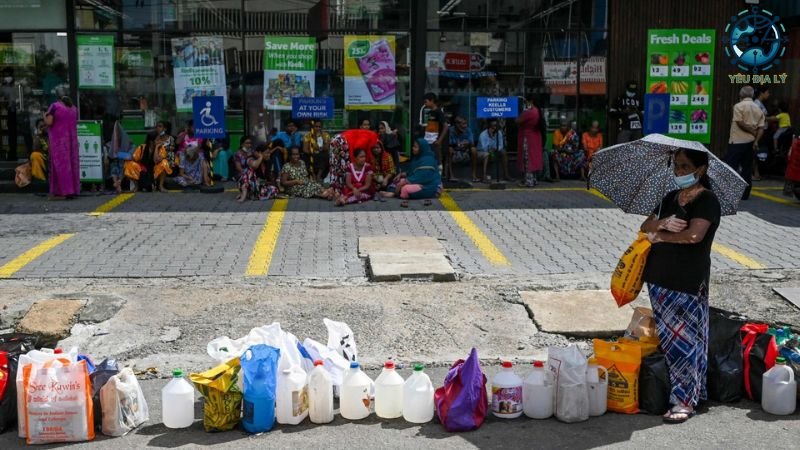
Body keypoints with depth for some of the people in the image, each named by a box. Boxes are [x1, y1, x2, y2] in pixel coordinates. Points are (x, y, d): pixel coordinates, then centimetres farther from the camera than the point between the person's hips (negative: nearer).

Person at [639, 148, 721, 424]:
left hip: (689, 282, -7)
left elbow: (694, 234, -23)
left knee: (684, 339, -5)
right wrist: (662, 223, -13)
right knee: (666, 337, 12)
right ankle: (668, 390, 22)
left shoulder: (707, 200, -9)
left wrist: (659, 236, -9)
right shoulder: (671, 198, 14)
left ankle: (685, 400, 1)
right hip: (660, 278, 7)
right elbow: (646, 227, 10)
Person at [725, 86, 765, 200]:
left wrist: (752, 131, -3)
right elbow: (761, 127, 3)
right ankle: (745, 193, 9)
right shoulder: (758, 108, 11)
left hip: (737, 141, -6)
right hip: (751, 142, 6)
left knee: (731, 165, -4)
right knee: (747, 167, 8)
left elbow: (740, 122, -14)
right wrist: (756, 140, -3)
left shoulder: (739, 106, -6)